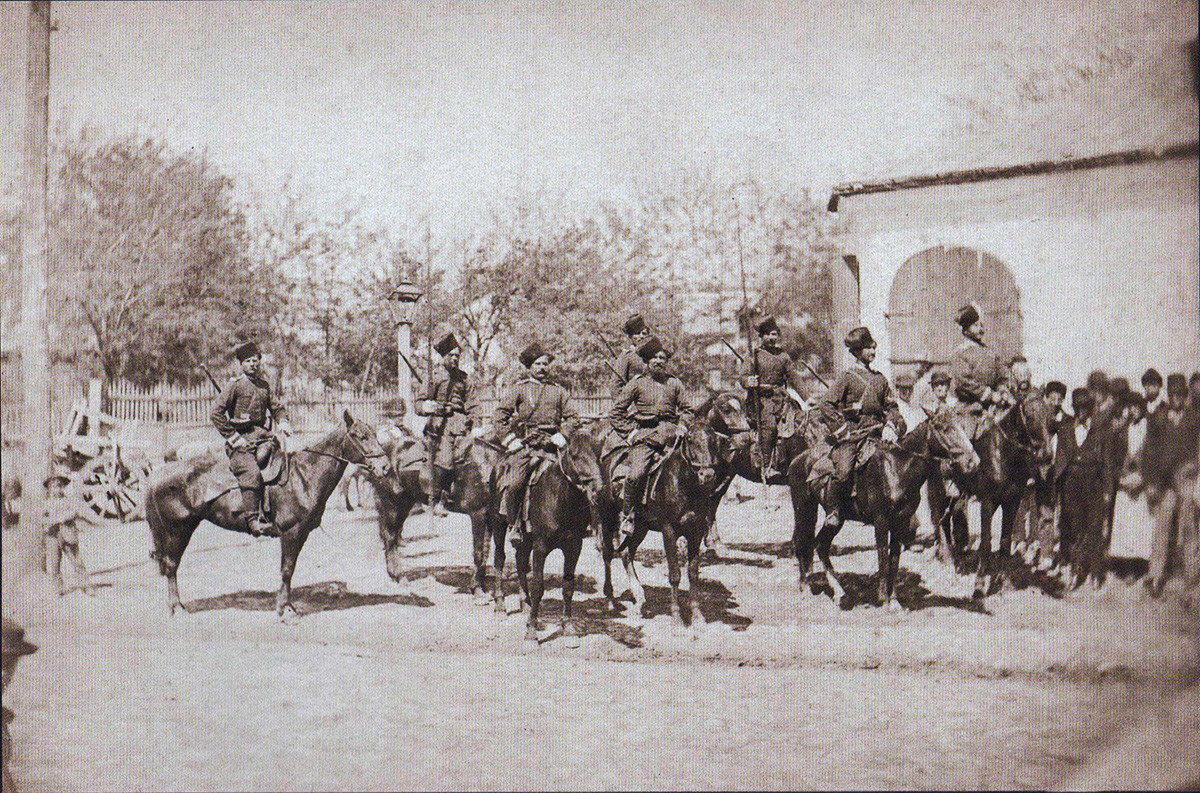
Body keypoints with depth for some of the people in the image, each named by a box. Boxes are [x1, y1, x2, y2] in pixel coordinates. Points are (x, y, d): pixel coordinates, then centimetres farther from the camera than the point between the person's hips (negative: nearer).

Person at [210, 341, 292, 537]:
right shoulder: (235, 385, 1)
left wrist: (283, 422, 1)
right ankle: (252, 519, -29)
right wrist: (233, 437, -10)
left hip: (262, 435, 6)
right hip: (240, 438, -6)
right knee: (252, 473, -27)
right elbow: (216, 414, -3)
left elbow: (277, 407, 25)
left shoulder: (264, 385, 18)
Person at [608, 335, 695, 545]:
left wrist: (682, 426, 5)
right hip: (644, 434, -2)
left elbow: (686, 409, 24)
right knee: (637, 474, -25)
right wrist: (630, 433, 0)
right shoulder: (637, 383, 8)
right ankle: (626, 517, -9)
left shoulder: (674, 382, 16)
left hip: (670, 432, 2)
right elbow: (615, 413, 10)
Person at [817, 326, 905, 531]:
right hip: (849, 435, -5)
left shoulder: (880, 379, 16)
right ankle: (834, 511, -9)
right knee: (843, 471, -23)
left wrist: (889, 426, 1)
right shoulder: (847, 378, 0)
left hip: (875, 434, 5)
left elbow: (891, 406, 20)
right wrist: (842, 431, -8)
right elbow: (827, 404, -5)